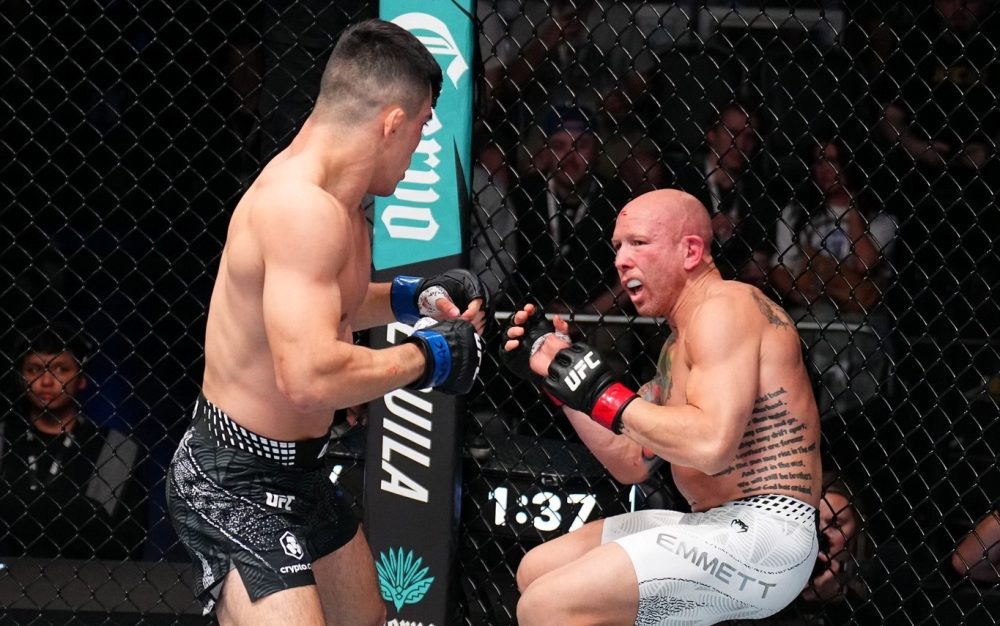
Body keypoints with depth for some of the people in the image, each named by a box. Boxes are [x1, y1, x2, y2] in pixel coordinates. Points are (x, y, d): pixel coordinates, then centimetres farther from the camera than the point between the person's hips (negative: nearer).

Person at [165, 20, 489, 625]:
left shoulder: (328, 191, 4)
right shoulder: (305, 208, -27)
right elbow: (309, 376, -37)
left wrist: (409, 297, 11)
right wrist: (426, 357, -22)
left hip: (298, 470, 11)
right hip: (238, 486, -11)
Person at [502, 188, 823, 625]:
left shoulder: (724, 307, -12)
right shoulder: (680, 342, 20)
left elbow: (712, 445, -26)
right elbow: (632, 463, 21)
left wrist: (603, 394, -16)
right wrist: (558, 376, 13)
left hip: (762, 532, -11)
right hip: (715, 526, 11)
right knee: (537, 571, 20)